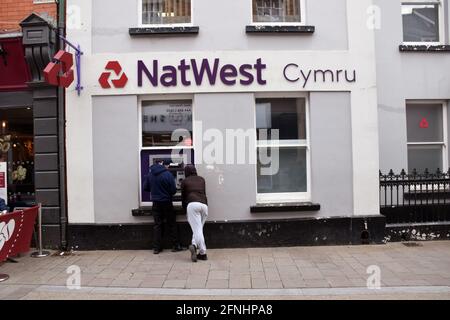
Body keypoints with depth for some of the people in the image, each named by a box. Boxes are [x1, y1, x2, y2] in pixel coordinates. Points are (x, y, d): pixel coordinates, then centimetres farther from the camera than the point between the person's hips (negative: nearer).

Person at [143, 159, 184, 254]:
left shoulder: (150, 174, -2)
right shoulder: (168, 174, -16)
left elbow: (145, 188, 4)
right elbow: (173, 190, -14)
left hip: (156, 203, 4)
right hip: (167, 202, -4)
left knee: (157, 225, 10)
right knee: (171, 224, 8)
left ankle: (156, 247, 11)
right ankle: (176, 245, 13)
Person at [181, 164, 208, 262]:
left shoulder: (185, 181, 17)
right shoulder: (202, 180, 25)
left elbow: (183, 196, 23)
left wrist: (184, 207, 39)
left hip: (192, 204, -3)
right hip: (204, 204, 3)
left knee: (197, 229, -7)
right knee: (199, 229, 9)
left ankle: (203, 253, -18)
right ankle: (194, 245, -10)